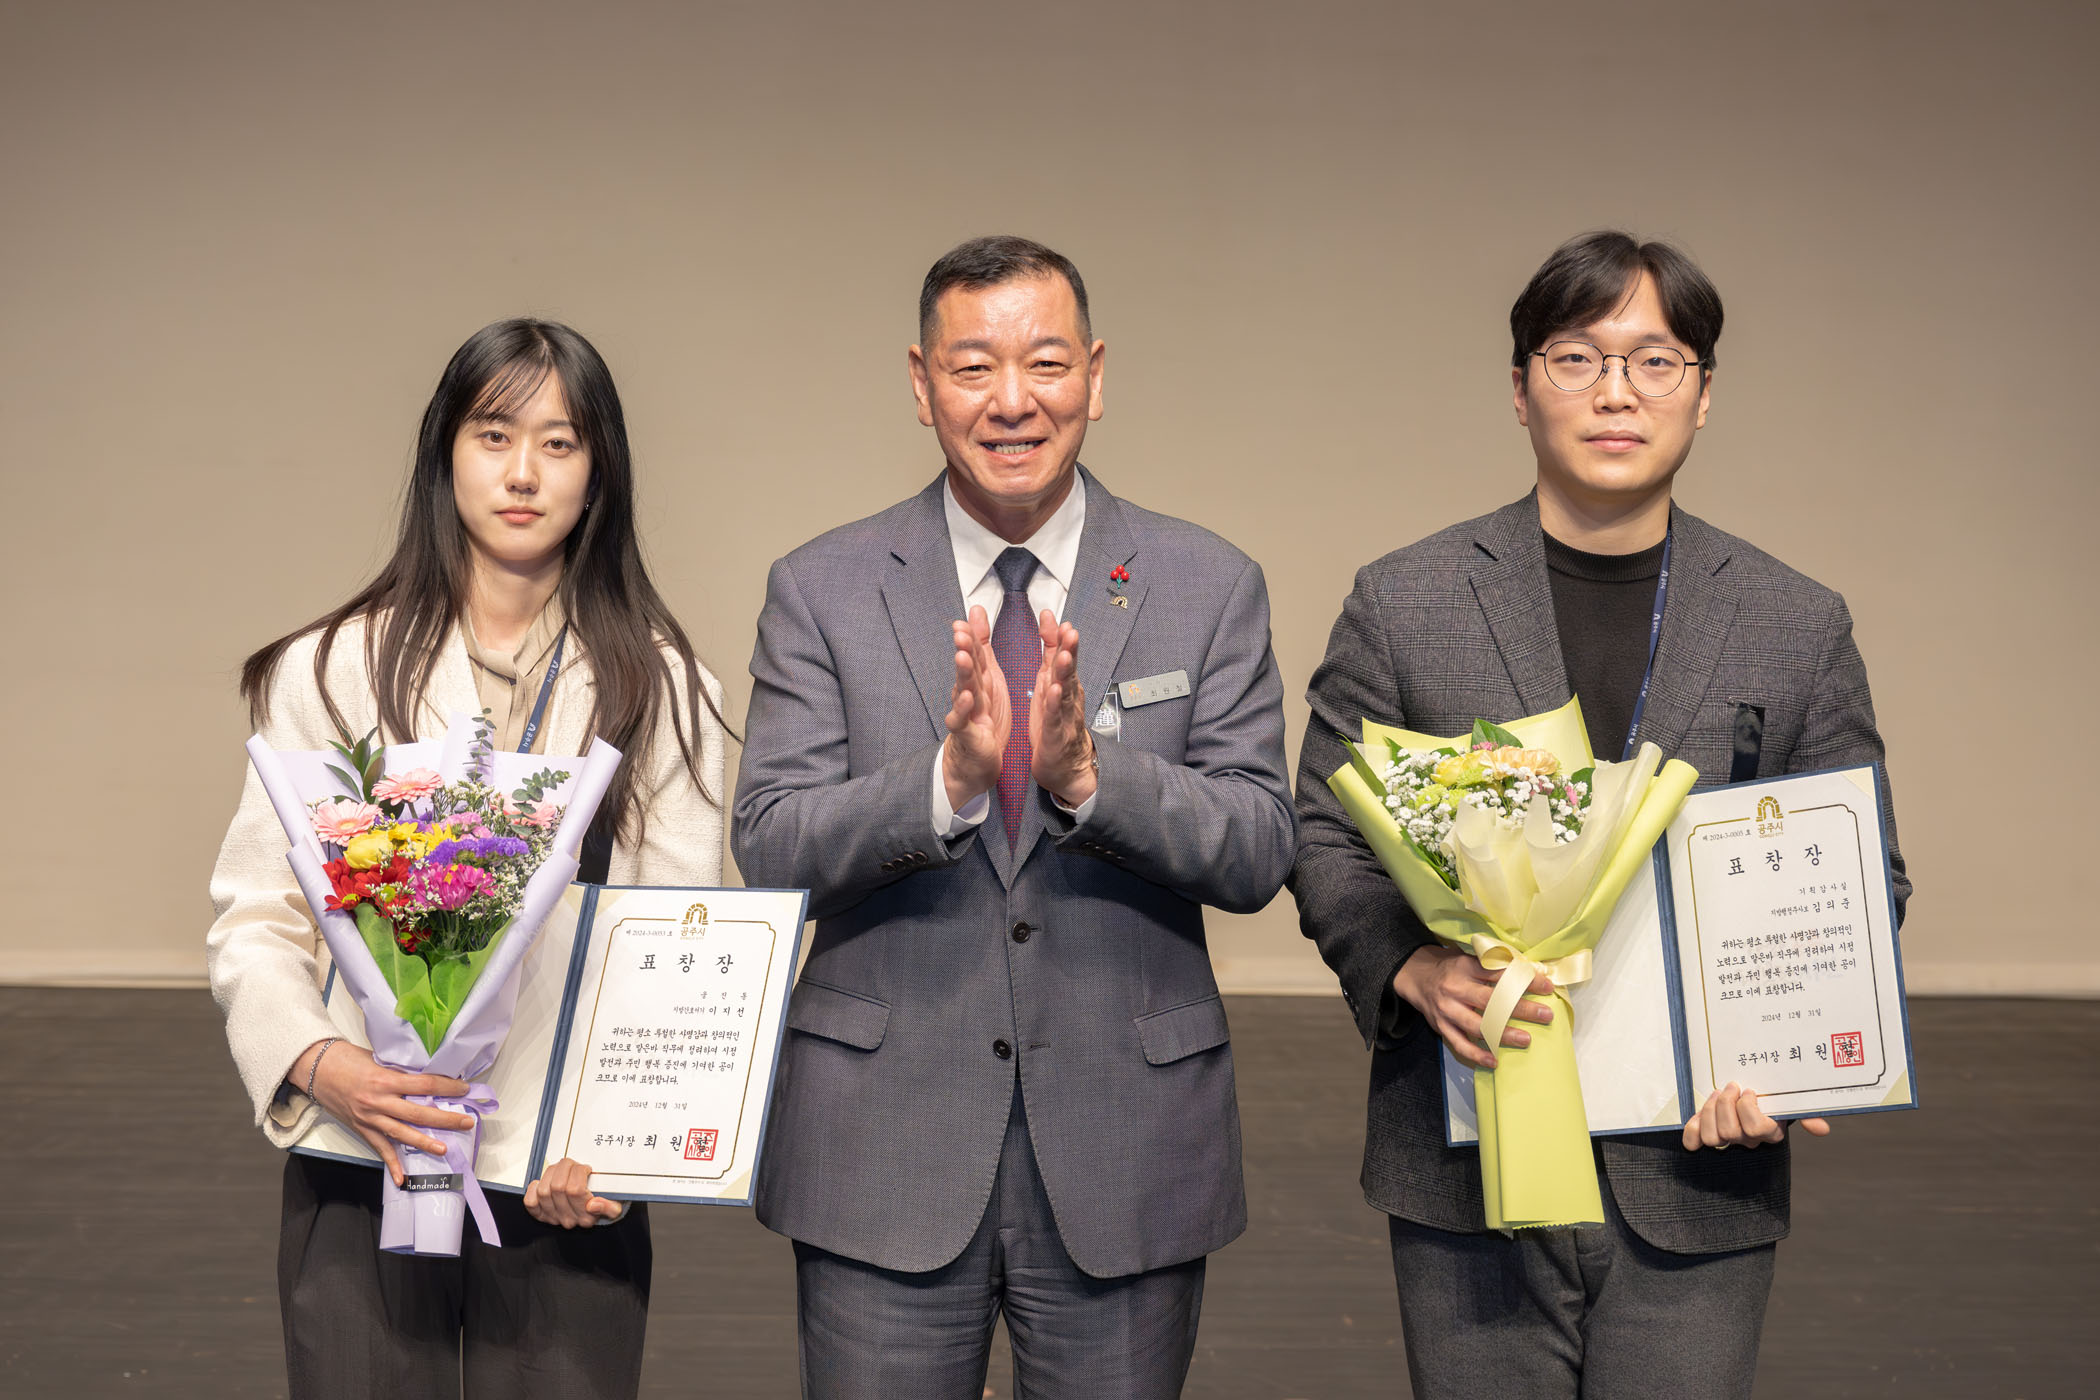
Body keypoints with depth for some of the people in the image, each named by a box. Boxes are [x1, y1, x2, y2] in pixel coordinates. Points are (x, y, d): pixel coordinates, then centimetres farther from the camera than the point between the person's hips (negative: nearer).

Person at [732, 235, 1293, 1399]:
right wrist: (948, 773, -24)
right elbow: (768, 849, -7)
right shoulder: (821, 591, 0)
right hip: (884, 1161, 0)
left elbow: (1259, 853, -5)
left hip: (1126, 1164, 1)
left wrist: (1089, 772, -23)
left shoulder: (1211, 588, 1)